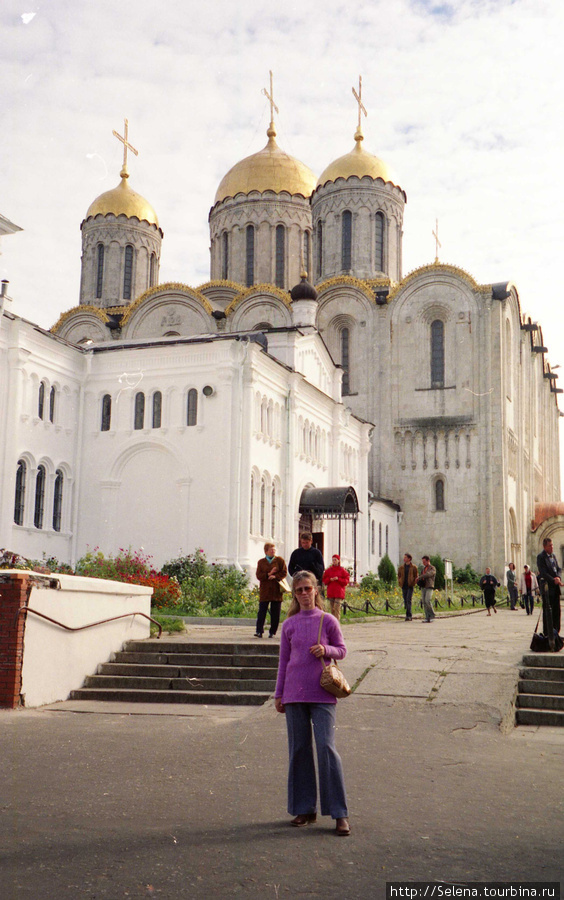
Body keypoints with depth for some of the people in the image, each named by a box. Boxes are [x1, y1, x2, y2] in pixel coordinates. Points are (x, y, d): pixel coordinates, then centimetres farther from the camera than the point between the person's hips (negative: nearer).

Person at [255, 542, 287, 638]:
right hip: (264, 590, 0)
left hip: (276, 591, 0)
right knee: (262, 611, -7)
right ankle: (259, 631, -5)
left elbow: (284, 573, 1)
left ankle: (272, 632, 10)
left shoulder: (280, 560, 8)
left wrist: (275, 576, -14)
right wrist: (268, 574, -13)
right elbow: (258, 576, 1)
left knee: (275, 612, 1)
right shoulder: (261, 562, 10)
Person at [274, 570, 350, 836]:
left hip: (322, 693, -3)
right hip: (294, 694, 3)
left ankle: (340, 814, -2)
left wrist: (326, 650, -12)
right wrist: (279, 694, 13)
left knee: (326, 747, -8)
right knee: (299, 749, 7)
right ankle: (305, 809, 19)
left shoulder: (328, 621, 2)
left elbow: (342, 651, 9)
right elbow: (283, 660, 13)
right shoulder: (289, 625, 8)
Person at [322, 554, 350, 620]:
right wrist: (330, 579, -9)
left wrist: (338, 579, -13)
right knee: (332, 608, 6)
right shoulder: (328, 570, 10)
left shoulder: (342, 570, 2)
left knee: (337, 607, -13)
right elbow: (324, 580, 11)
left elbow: (346, 580, 0)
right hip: (330, 592, 3)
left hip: (339, 592, -3)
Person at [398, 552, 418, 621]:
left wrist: (413, 583, -10)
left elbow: (416, 576, 3)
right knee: (405, 601, 5)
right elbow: (399, 575, 20)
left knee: (408, 600, -14)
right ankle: (409, 616, 13)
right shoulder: (401, 567, 12)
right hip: (404, 586, 5)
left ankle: (408, 615, -15)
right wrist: (400, 582, 5)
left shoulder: (413, 567, 1)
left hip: (410, 586, -5)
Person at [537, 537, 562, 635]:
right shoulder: (541, 557, -8)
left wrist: (558, 577, -7)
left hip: (556, 587, 7)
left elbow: (559, 569, 14)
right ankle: (547, 633, 3)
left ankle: (556, 631, 15)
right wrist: (554, 580, -21)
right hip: (547, 587, -7)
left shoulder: (553, 556, 16)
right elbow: (543, 573, -15)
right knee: (547, 611, -2)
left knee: (556, 610, 8)